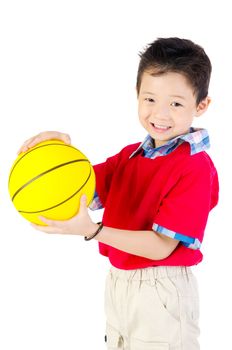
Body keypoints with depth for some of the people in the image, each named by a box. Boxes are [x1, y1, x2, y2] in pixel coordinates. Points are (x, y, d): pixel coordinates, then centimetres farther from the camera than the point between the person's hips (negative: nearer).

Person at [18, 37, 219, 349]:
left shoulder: (196, 167, -19)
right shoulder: (130, 155, 6)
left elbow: (161, 246, -22)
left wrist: (92, 231, -32)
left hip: (161, 291, -7)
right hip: (117, 283, 7)